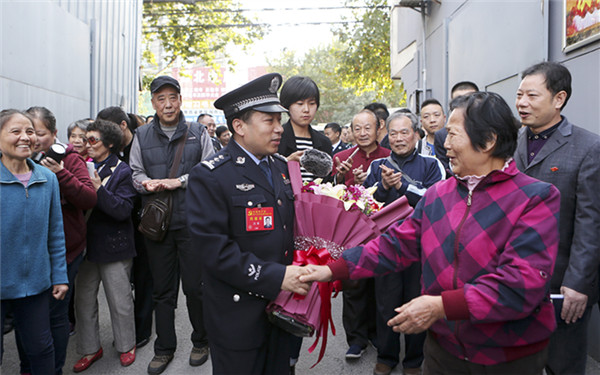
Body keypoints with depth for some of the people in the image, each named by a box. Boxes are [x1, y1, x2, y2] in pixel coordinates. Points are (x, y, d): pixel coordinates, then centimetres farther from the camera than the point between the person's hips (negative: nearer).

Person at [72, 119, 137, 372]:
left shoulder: (121, 171, -8)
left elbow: (124, 210, -17)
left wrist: (99, 189, -27)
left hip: (113, 246, -5)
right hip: (86, 244, 5)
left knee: (120, 300, 7)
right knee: (83, 299, 11)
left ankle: (126, 346, 27)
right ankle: (90, 348, 29)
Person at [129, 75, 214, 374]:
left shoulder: (198, 133, 3)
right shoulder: (142, 136, 9)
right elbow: (136, 173, 11)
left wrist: (179, 181, -13)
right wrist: (147, 183, -11)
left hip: (191, 222, -2)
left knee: (195, 286, 3)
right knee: (162, 289, 11)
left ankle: (201, 342, 26)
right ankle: (164, 348, 27)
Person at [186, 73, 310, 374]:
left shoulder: (280, 166, 7)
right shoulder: (210, 177, -15)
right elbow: (213, 248, -22)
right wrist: (275, 277, -24)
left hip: (280, 305, 6)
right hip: (238, 313, -6)